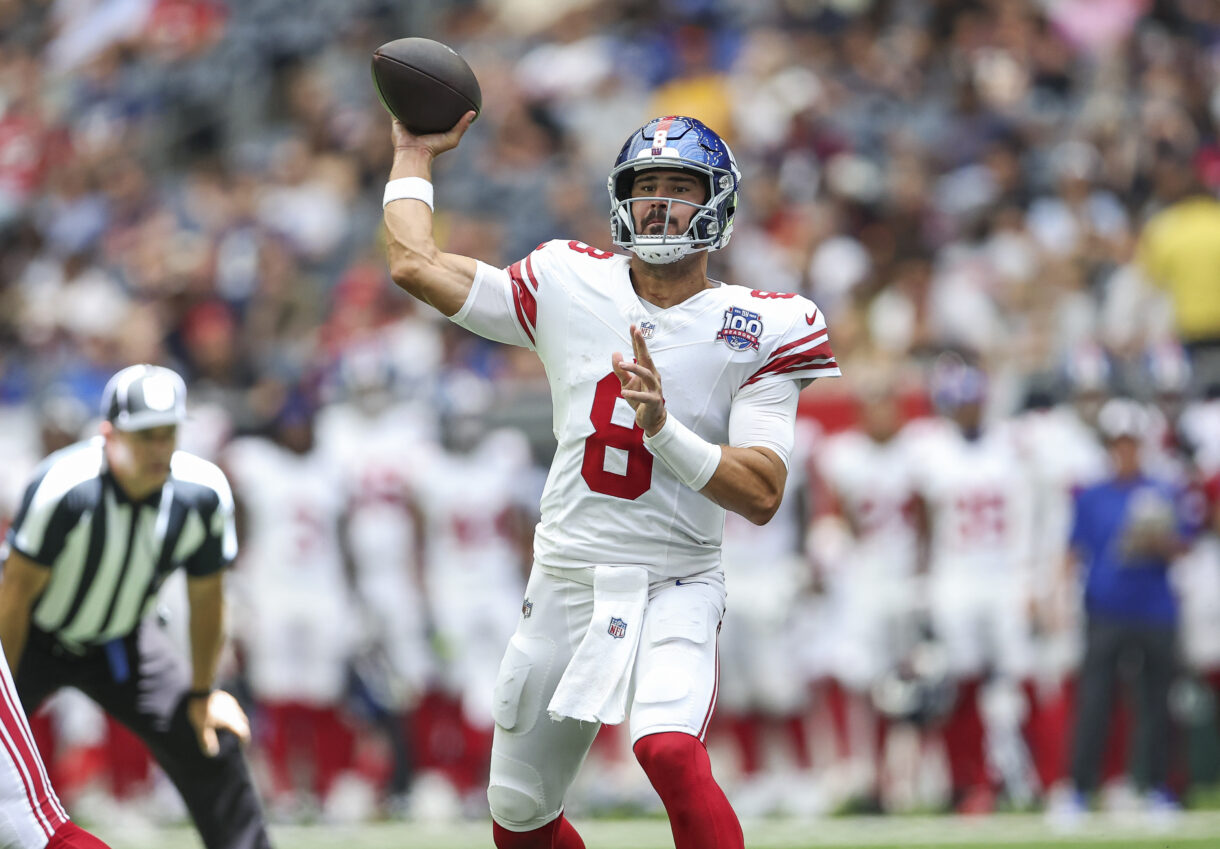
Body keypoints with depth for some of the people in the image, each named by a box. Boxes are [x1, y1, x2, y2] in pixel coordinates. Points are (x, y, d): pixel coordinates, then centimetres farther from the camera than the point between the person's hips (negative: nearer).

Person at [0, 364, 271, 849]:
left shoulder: (203, 494, -20)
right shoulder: (62, 487, -34)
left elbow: (206, 598, -4)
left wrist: (202, 693, 5)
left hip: (119, 640, 4)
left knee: (211, 742, -1)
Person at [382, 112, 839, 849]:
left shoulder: (760, 329, -3)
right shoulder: (571, 288, 5)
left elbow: (762, 496, -11)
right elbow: (416, 264, 3)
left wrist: (662, 427, -23)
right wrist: (415, 156, 13)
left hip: (675, 590, -4)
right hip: (565, 587, 4)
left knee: (671, 752, -33)